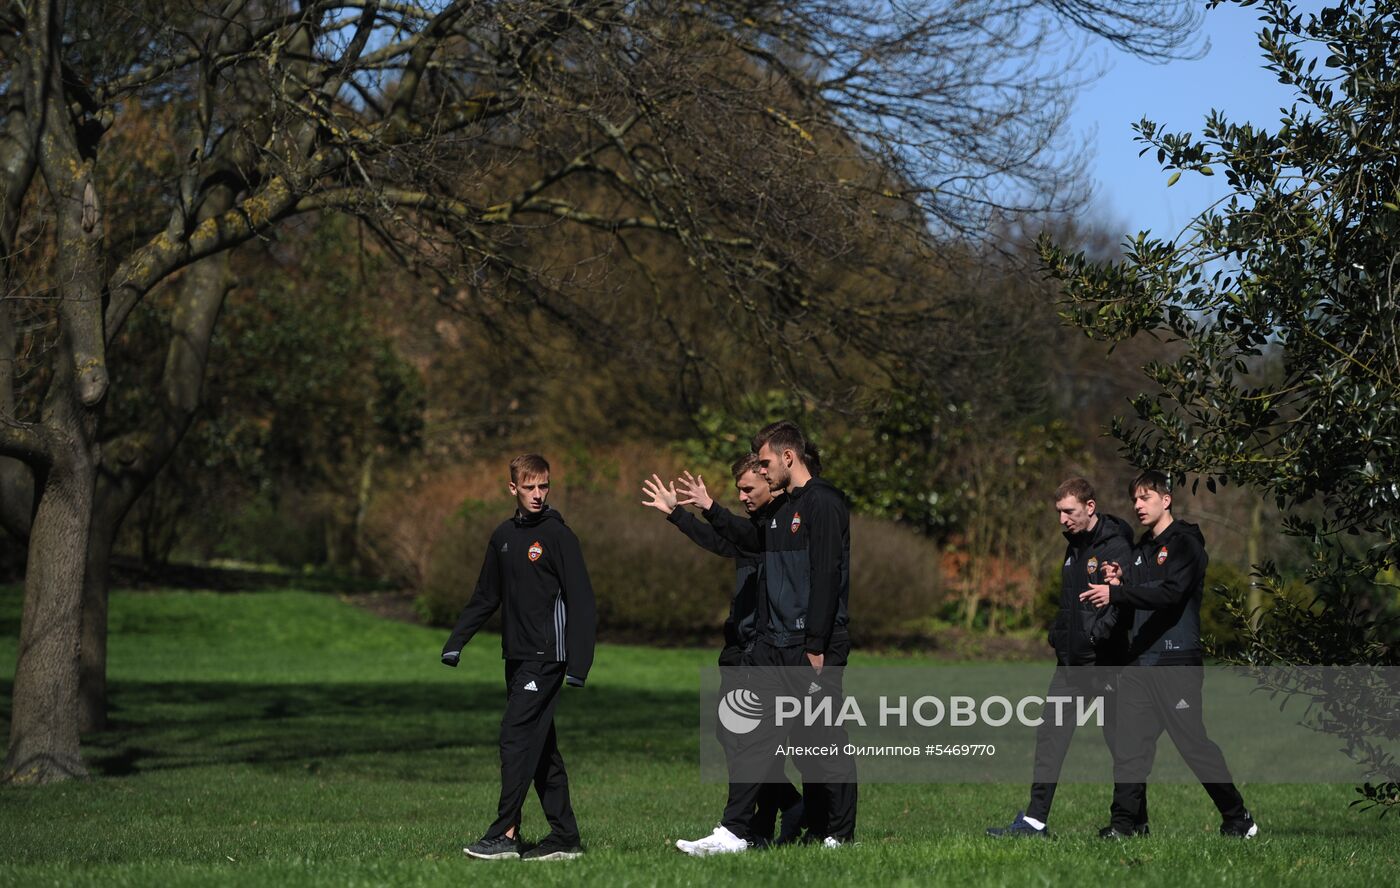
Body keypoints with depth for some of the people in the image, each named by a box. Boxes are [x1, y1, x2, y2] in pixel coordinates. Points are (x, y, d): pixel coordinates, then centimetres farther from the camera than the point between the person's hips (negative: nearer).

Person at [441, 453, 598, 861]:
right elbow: (485, 597, 22)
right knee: (541, 749, 8)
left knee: (516, 737, -14)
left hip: (545, 658, -7)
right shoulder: (504, 536, 14)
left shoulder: (558, 535, -7)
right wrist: (456, 641, 12)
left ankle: (505, 834, -15)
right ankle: (564, 836, 11)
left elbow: (581, 602, -10)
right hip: (517, 657, 7)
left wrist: (578, 663, -17)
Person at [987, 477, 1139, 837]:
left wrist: (1099, 633, -29)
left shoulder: (1115, 547, -13)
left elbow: (1128, 600, -22)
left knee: (1120, 740, 1)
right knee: (1050, 733, 4)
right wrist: (1058, 634, 11)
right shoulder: (1075, 546, 15)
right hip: (1071, 661, 9)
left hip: (1104, 661, -9)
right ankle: (1035, 819, 4)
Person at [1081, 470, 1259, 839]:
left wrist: (1118, 593, -27)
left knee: (1193, 740, -6)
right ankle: (1126, 821, 3)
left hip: (1175, 660, -8)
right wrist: (1119, 583, 2)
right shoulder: (1141, 549, 21)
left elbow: (1170, 592, -20)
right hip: (1140, 660, 8)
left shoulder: (1185, 544, -5)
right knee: (1130, 744, 1)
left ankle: (1238, 819, 4)